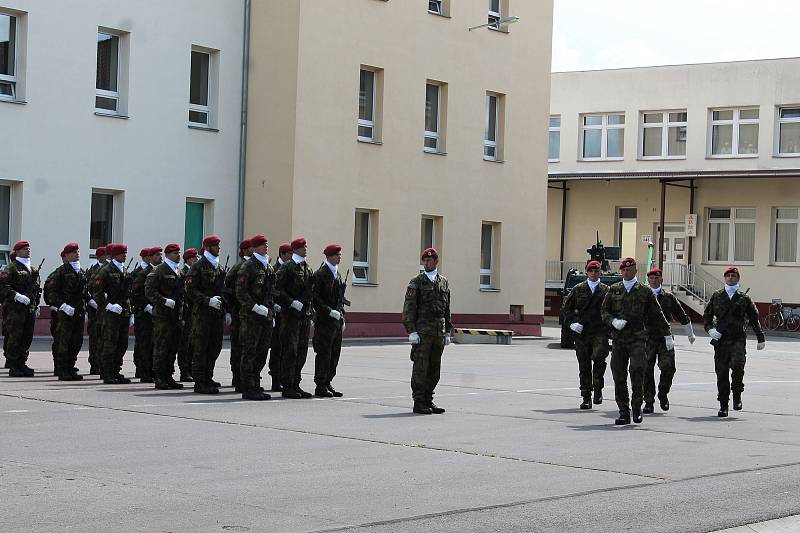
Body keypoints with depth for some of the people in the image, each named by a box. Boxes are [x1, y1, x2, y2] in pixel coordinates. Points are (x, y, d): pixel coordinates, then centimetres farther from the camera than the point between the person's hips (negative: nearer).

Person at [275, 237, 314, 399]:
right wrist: (291, 302, -19)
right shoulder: (287, 267, -7)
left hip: (305, 315, 8)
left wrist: (310, 310, 14)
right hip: (291, 315, -8)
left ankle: (295, 385, 15)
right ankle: (287, 387, -2)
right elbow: (278, 288, -13)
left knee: (302, 351, 8)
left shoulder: (307, 269, 17)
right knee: (290, 351, -6)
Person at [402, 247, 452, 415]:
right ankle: (418, 402, 0)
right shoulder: (416, 282, -1)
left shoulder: (444, 283, 14)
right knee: (420, 369, -4)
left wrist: (448, 332, 13)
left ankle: (428, 400, 18)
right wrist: (411, 331, -13)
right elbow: (409, 309, -5)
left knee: (434, 369, 9)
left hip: (438, 333, 5)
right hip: (422, 332, -5)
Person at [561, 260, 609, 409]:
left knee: (598, 357, -23)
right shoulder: (578, 289, 10)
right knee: (584, 365, 3)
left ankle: (598, 389, -3)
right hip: (582, 332, 2)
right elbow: (567, 307, 14)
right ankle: (586, 398, 10)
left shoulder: (606, 290, 7)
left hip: (600, 331, -2)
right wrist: (572, 322, 0)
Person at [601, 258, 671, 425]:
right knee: (619, 377, 0)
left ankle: (637, 407, -6)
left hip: (638, 338, -2)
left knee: (637, 369, -21)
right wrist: (614, 321, -9)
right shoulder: (613, 290, 12)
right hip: (618, 339, 2)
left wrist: (667, 335, 12)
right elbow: (604, 311, 10)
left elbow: (657, 315, 12)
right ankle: (624, 413, 9)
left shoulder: (645, 291, 8)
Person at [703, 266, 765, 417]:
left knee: (737, 365, -23)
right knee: (721, 372, 0)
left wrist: (760, 338, 15)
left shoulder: (744, 298, 9)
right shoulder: (717, 296, 11)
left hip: (738, 338, -1)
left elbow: (754, 318, 16)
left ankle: (737, 395, -1)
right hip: (720, 339, 1)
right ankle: (723, 405, 9)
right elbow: (706, 315, 15)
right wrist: (710, 329, -4)